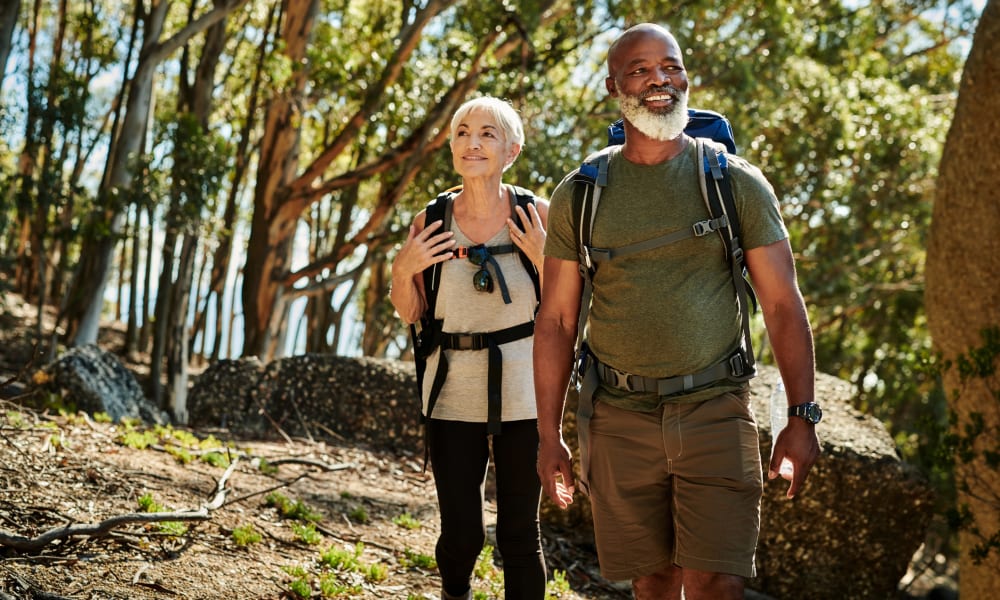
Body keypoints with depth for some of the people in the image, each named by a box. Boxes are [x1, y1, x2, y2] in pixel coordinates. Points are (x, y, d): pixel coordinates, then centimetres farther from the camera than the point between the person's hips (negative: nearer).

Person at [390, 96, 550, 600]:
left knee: (519, 534, 3)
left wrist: (546, 260, -15)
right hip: (453, 393, 1)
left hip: (522, 393, -1)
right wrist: (404, 270, -10)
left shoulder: (536, 216, -4)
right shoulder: (431, 222, -1)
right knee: (460, 533, 6)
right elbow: (410, 313, 8)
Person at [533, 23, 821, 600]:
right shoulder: (578, 195, 5)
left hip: (716, 411, -1)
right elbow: (557, 320, 8)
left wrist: (802, 418, -4)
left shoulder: (737, 183, 2)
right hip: (622, 418, 2)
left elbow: (783, 305, 2)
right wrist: (549, 435, 4)